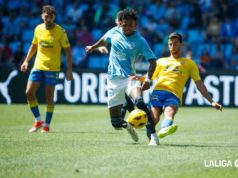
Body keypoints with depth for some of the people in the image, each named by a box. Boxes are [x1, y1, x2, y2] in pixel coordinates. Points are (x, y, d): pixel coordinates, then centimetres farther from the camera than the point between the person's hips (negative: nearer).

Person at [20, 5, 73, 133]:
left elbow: (68, 51, -7)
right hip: (38, 66, 4)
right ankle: (38, 121, 9)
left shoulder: (60, 31, -9)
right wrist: (26, 61, 13)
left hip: (52, 68, -4)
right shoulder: (38, 29, 4)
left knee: (49, 96, 0)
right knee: (29, 92, -5)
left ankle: (47, 125, 10)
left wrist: (69, 70, -13)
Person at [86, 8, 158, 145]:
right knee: (116, 123, 2)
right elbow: (104, 40, 22)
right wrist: (93, 47, 37)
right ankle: (127, 125, 38)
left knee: (139, 101, -37)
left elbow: (152, 61, -17)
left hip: (129, 77, -3)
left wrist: (148, 80, -31)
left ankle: (153, 136, -34)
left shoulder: (140, 41, -12)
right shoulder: (114, 32, -1)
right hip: (114, 79, 4)